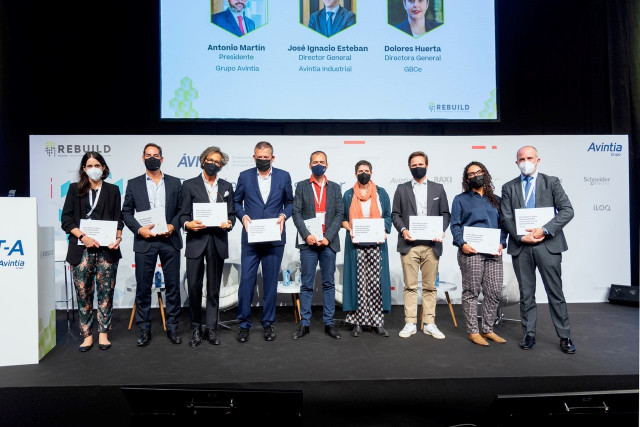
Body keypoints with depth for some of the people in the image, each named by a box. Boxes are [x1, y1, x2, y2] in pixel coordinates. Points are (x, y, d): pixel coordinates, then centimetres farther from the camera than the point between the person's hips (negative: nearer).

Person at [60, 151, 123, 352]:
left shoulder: (113, 190, 11)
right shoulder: (75, 189, 10)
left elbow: (118, 219, 9)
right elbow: (66, 219, 4)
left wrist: (118, 238, -10)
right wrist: (83, 236, -11)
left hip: (107, 248, 0)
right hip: (81, 248, 0)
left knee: (106, 291, 0)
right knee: (83, 292, 1)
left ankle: (103, 334, 11)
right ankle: (87, 335, 11)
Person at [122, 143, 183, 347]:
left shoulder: (175, 183, 9)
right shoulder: (134, 184, 8)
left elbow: (182, 210, 7)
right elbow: (126, 212, 7)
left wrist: (173, 225, -10)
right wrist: (139, 229, -9)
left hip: (169, 240, 0)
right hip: (144, 241, 0)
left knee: (172, 286, 4)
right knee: (143, 287, 4)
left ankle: (172, 327, 16)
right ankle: (144, 330, 16)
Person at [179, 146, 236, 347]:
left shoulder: (226, 186, 14)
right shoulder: (189, 185, 6)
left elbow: (231, 214, 12)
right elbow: (183, 214, 3)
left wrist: (229, 223, -9)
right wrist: (188, 224, -18)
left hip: (218, 242, 2)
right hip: (196, 241, -2)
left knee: (214, 288, 7)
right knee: (194, 287, -3)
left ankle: (210, 329, 17)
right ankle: (196, 329, 13)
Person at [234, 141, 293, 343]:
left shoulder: (283, 176, 5)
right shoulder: (245, 176, 5)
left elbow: (289, 202, 11)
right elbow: (236, 201, 11)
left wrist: (283, 216, -7)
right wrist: (243, 216, -8)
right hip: (251, 238, 0)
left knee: (271, 282, 8)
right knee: (246, 281, 0)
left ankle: (268, 322, 22)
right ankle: (244, 323, 16)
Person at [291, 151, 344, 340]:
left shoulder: (335, 187, 10)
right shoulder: (301, 186, 8)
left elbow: (339, 214, 3)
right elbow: (296, 213, 1)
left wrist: (328, 237, -9)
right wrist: (307, 235, -13)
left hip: (329, 242, 1)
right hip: (308, 242, -1)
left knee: (329, 283, 6)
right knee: (307, 285, 3)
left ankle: (329, 323, 15)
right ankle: (304, 323, 11)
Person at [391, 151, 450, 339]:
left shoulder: (438, 188, 12)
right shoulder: (401, 189, 11)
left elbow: (445, 214, 10)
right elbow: (395, 214, 7)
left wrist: (441, 230, -8)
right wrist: (403, 230, -10)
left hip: (431, 244, 1)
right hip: (409, 245, -1)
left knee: (430, 286, 5)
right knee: (410, 286, 2)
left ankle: (429, 323, 13)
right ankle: (410, 323, 9)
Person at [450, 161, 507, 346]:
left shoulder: (496, 200, 18)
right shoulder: (460, 199, 9)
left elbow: (502, 224, 15)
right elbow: (455, 225, 2)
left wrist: (501, 243, -2)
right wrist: (462, 244, -13)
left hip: (493, 252, 4)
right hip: (471, 251, -3)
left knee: (494, 291, 3)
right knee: (471, 292, -1)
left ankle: (488, 330, 17)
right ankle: (473, 331, 8)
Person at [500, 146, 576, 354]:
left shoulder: (551, 182, 6)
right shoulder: (509, 188, 10)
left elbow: (567, 210, -3)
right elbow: (505, 218, 3)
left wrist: (544, 230, -15)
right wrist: (521, 236, -11)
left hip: (548, 244, -1)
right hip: (520, 246, 2)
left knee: (555, 293, 3)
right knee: (526, 294, 9)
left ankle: (564, 337, 15)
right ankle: (529, 335, 19)